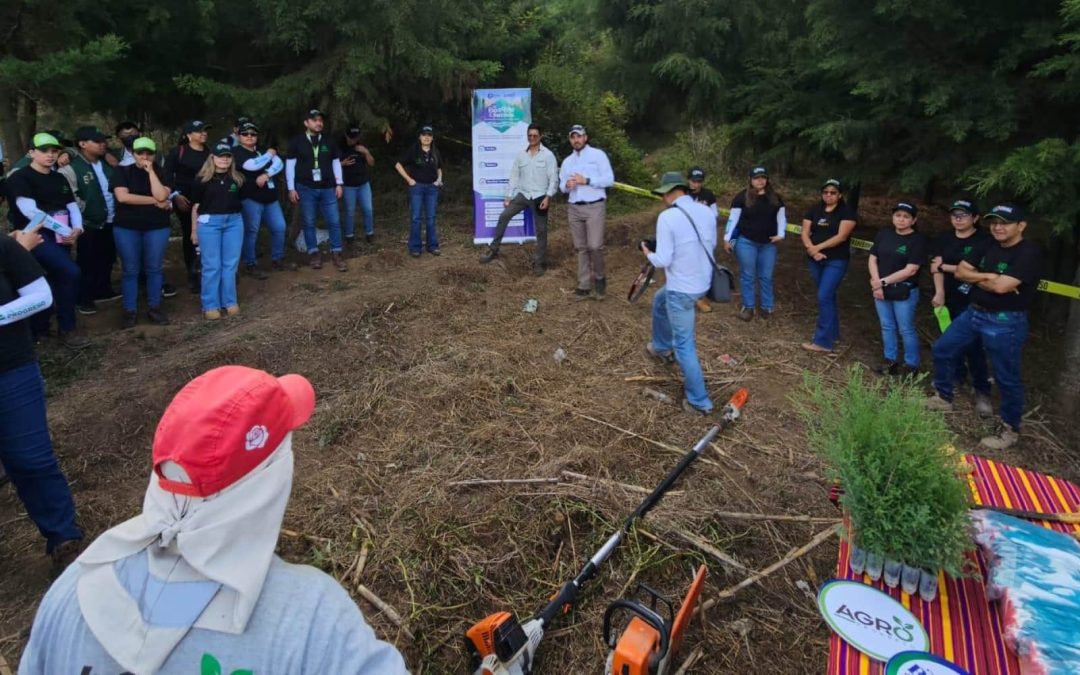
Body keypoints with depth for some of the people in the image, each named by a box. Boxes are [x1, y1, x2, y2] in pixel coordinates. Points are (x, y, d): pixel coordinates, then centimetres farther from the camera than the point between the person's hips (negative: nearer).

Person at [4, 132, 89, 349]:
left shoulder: (59, 179, 16)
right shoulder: (19, 178, -5)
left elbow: (72, 206, 10)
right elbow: (29, 210, -17)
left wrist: (76, 229, -10)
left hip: (60, 238, 7)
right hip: (36, 236, -7)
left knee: (58, 281, 9)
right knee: (71, 272, -25)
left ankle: (39, 330, 27)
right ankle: (66, 330, -13)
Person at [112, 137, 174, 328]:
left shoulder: (160, 172, 4)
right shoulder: (123, 171, 2)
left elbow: (161, 195, -14)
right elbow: (122, 197, -13)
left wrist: (150, 171, -13)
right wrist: (154, 201, -13)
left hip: (157, 227, 1)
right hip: (127, 227, 0)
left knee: (153, 269, 6)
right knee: (130, 270, 4)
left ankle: (154, 308, 16)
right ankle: (130, 311, 11)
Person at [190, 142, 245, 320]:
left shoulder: (237, 178, 7)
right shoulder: (202, 179, -2)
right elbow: (195, 206, 2)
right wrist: (194, 230, 1)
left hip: (234, 222, 3)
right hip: (209, 222, -3)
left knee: (231, 264, 6)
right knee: (211, 266, 1)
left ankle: (230, 302, 16)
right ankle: (210, 305, 7)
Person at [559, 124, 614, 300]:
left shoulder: (598, 154, 0)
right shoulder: (567, 161, 18)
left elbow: (609, 179, -7)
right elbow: (561, 185, 19)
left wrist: (586, 181, -15)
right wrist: (567, 185, -5)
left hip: (595, 207, -5)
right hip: (574, 209, 5)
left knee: (595, 246, -13)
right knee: (581, 248, 6)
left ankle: (599, 278, 11)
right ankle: (584, 286, 10)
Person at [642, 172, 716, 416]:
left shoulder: (667, 217, -21)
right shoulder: (707, 212, 0)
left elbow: (662, 261, -20)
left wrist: (648, 252, 1)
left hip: (681, 289, -8)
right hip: (703, 282, 8)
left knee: (684, 346, 4)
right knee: (659, 301, 34)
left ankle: (699, 402, 12)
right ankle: (661, 348, 53)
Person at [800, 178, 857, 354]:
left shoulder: (846, 212, -6)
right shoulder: (814, 210, 7)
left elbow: (841, 236, -17)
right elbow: (805, 233, 1)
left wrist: (817, 247, -17)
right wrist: (812, 250, -16)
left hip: (836, 261, -5)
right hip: (815, 260, 5)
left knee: (824, 297, -12)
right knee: (828, 297, 15)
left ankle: (823, 342, -8)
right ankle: (833, 333, 29)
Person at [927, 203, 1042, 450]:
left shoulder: (1029, 252, -18)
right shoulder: (988, 246, 7)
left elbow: (1002, 286, -26)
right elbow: (960, 272, 3)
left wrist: (976, 278, -7)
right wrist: (987, 276, -14)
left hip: (1005, 323, -8)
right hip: (973, 313, 8)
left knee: (1006, 377, 3)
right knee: (942, 349, 15)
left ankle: (1010, 429, 19)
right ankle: (943, 398, 34)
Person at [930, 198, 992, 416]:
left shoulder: (983, 241, -8)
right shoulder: (944, 238, 7)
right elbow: (936, 267, -1)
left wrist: (944, 266, -5)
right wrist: (939, 292, -13)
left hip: (970, 302, -5)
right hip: (947, 298, 5)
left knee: (973, 345, -4)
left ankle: (982, 390, 3)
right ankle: (956, 376, 33)